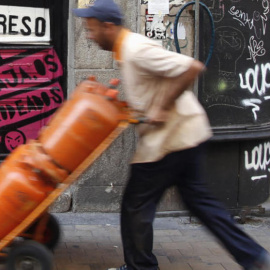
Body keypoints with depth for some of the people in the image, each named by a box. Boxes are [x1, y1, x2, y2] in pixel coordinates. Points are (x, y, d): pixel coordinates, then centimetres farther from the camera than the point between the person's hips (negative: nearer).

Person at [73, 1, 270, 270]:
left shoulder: (137, 50, -20)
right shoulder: (125, 49, 11)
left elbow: (192, 67, -27)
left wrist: (162, 108, -22)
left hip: (172, 135, -10)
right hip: (185, 133, 10)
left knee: (136, 205, 2)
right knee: (197, 198, 16)